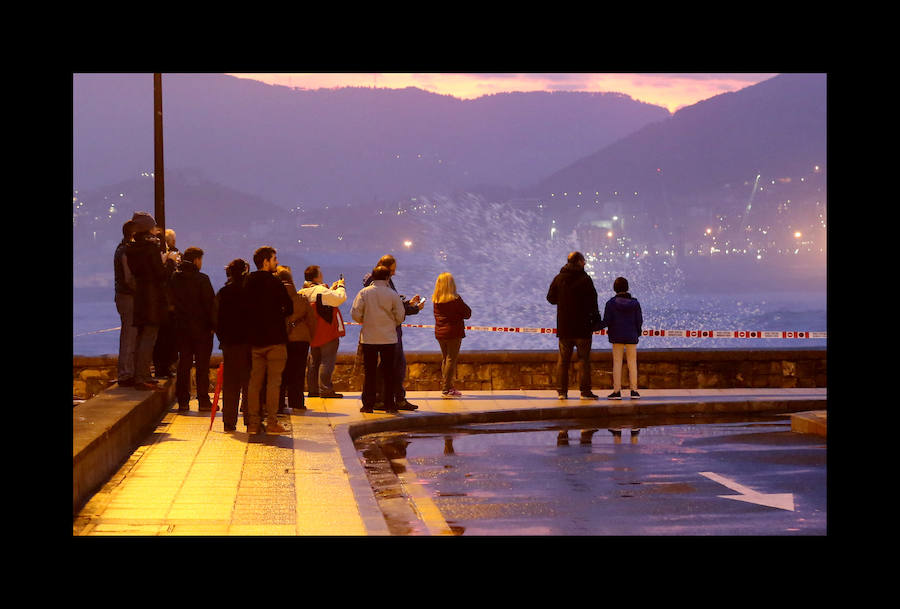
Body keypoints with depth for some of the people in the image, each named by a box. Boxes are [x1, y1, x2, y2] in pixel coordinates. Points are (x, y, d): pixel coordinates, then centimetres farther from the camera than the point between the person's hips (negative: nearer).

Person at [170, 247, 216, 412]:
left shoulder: (175, 278, 3)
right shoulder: (202, 279, -11)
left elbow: (172, 303, 7)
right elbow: (210, 304, -12)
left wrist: (176, 323, 13)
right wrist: (213, 325, -6)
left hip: (181, 328, 4)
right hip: (201, 328, -4)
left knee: (184, 364, 9)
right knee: (202, 365, 1)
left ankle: (183, 401, 9)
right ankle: (203, 401, 3)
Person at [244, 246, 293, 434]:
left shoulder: (248, 283, 8)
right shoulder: (274, 282, -9)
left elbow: (246, 309, 10)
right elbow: (289, 308, -8)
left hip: (254, 339, 6)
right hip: (275, 339, -5)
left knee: (254, 381, 9)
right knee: (273, 381, -1)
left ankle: (252, 423, 9)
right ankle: (271, 422, -2)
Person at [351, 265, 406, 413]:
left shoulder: (364, 292, -3)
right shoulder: (393, 294, -4)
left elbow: (355, 314, -5)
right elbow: (400, 317, -2)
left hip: (368, 338, 0)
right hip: (389, 338, 0)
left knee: (368, 372, 5)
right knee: (388, 372, 7)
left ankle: (368, 404, 4)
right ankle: (389, 404, 8)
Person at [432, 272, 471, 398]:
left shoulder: (436, 300, 1)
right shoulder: (455, 299, -14)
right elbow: (467, 314, -6)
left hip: (439, 332, 6)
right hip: (453, 332, -6)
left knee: (445, 359, 15)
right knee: (451, 359, -3)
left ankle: (446, 387, 19)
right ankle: (446, 389, -5)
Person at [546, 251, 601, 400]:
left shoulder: (558, 278, 3)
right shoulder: (585, 279, -9)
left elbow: (550, 298, 9)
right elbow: (592, 302, -10)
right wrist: (596, 320, 0)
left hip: (563, 326, 4)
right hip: (582, 326, -4)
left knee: (563, 359, 9)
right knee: (584, 359, 2)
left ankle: (562, 390, 6)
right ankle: (585, 391, 0)